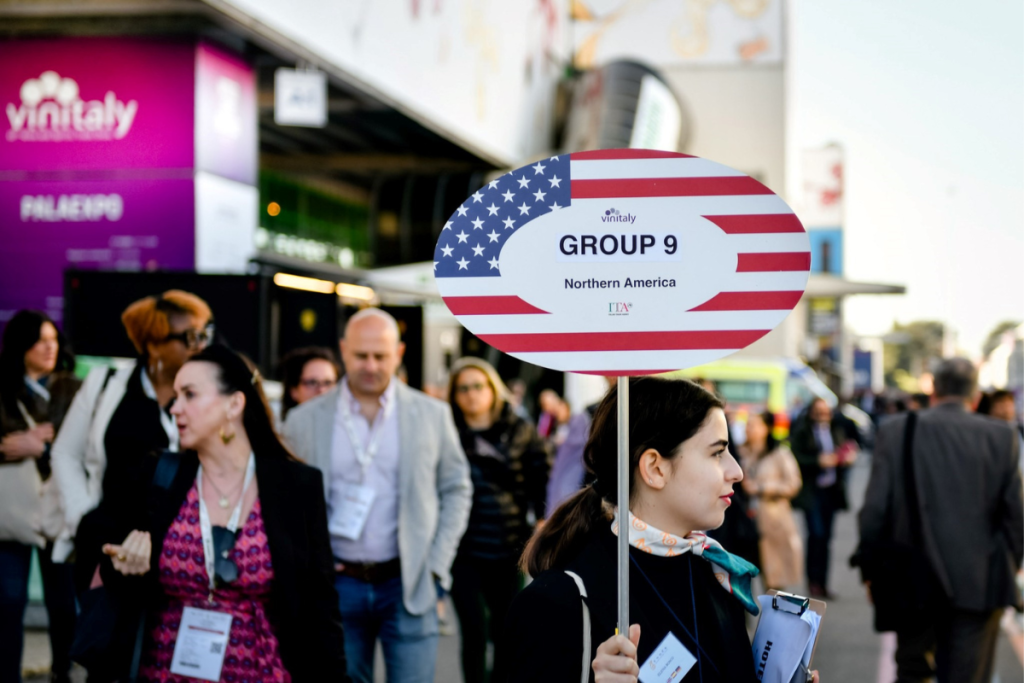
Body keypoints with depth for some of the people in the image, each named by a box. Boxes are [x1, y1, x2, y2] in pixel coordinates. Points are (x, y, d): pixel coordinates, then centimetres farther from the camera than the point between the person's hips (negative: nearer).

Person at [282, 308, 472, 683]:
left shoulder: (432, 414, 3)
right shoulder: (304, 420, 2)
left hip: (408, 586, 0)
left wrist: (436, 566, 1)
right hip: (336, 585, 1)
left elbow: (456, 489, 10)